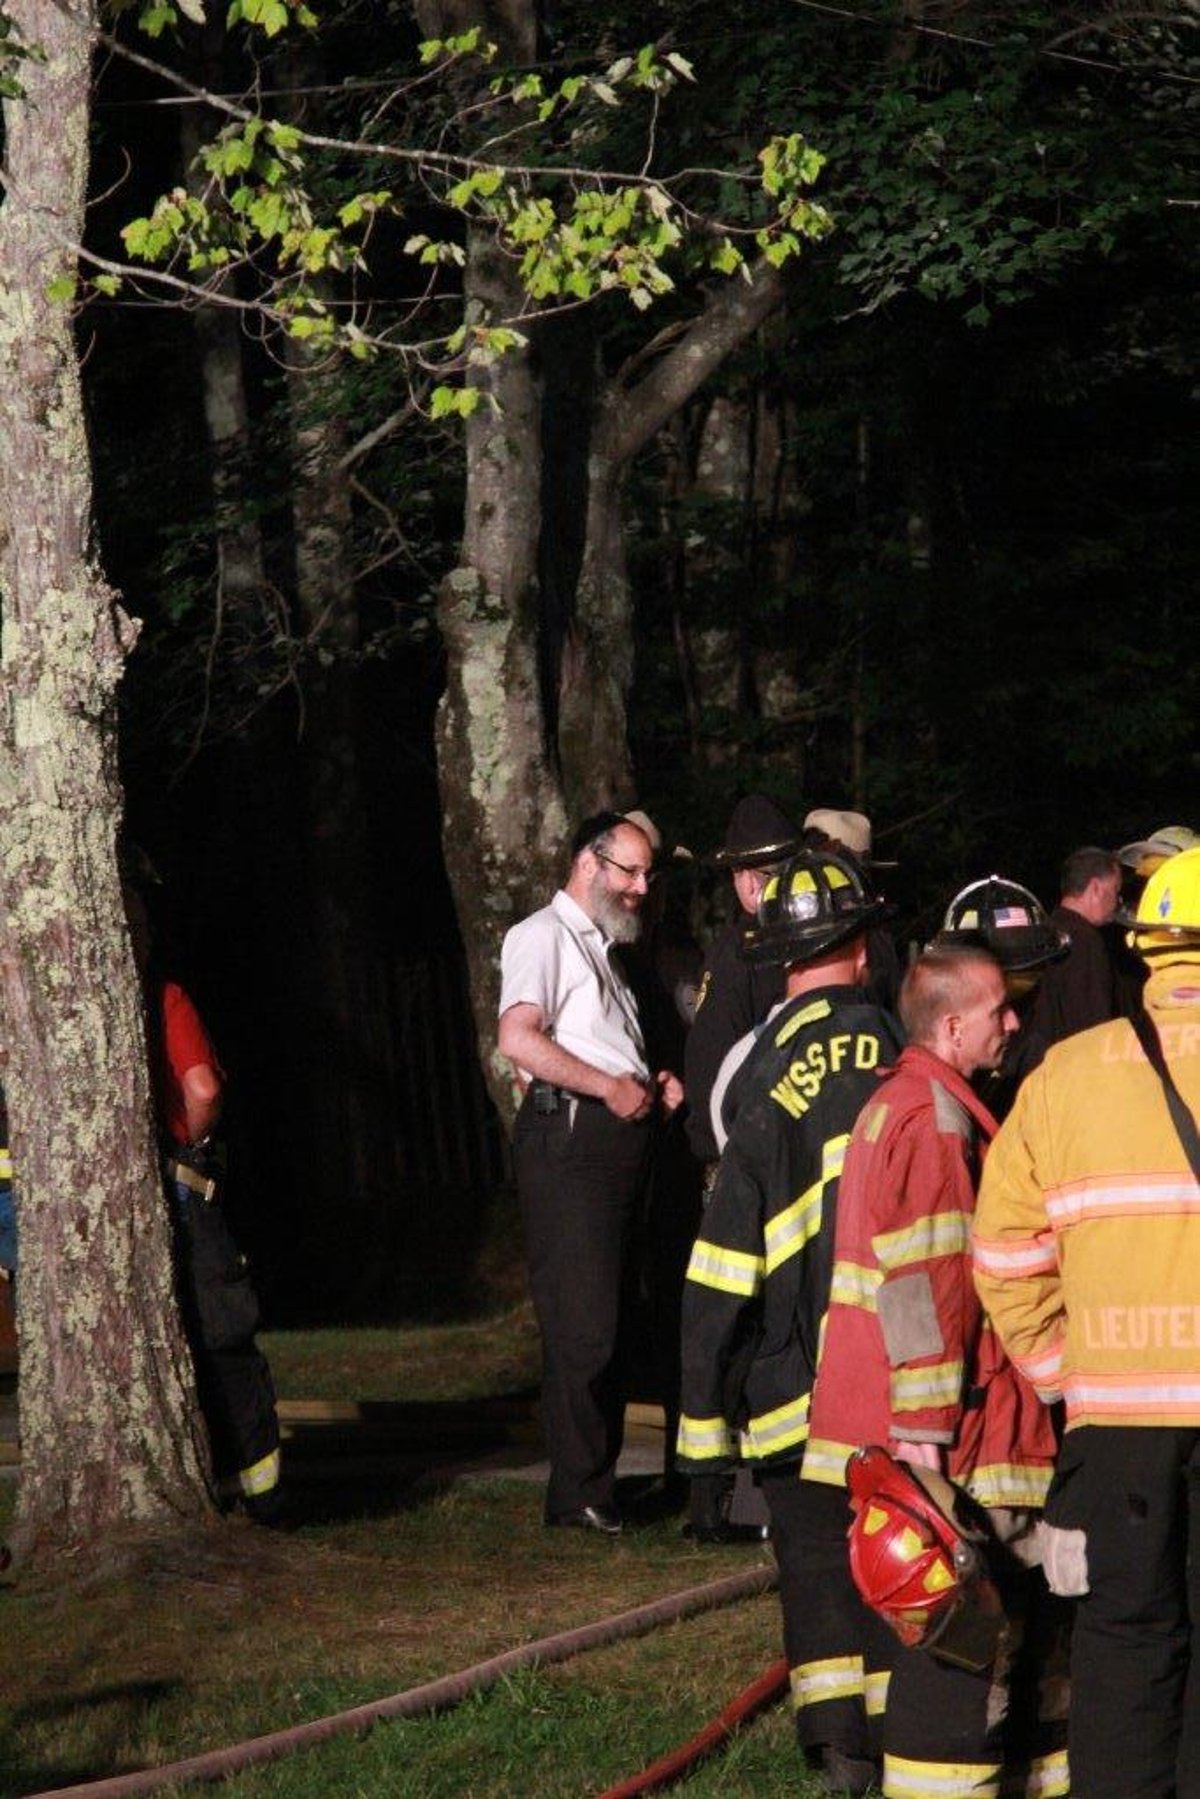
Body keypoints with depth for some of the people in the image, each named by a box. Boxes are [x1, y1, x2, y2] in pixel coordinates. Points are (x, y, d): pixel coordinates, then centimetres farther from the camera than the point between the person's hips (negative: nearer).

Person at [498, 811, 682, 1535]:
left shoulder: (602, 947, 26)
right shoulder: (544, 936, -4)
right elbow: (518, 1038, -19)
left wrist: (653, 1081, 15)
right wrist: (611, 1087, -17)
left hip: (619, 1139, 10)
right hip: (569, 1139, -10)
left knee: (608, 1319, 10)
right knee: (582, 1319, -11)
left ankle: (598, 1477, 14)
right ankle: (580, 1490, -9)